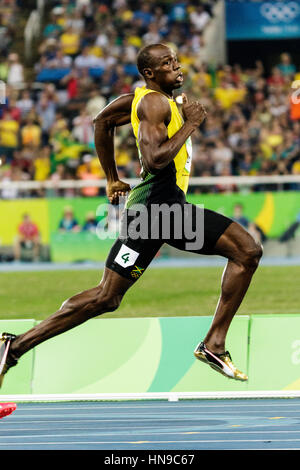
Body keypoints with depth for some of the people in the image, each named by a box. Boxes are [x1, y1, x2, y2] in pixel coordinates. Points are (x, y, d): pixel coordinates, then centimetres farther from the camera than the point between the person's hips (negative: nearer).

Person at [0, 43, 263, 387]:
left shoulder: (159, 99, 18)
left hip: (172, 206, 10)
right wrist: (190, 124, -13)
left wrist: (112, 178, 32)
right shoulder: (154, 103, -11)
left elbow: (103, 121, 31)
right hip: (153, 206, -10)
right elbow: (155, 159, -25)